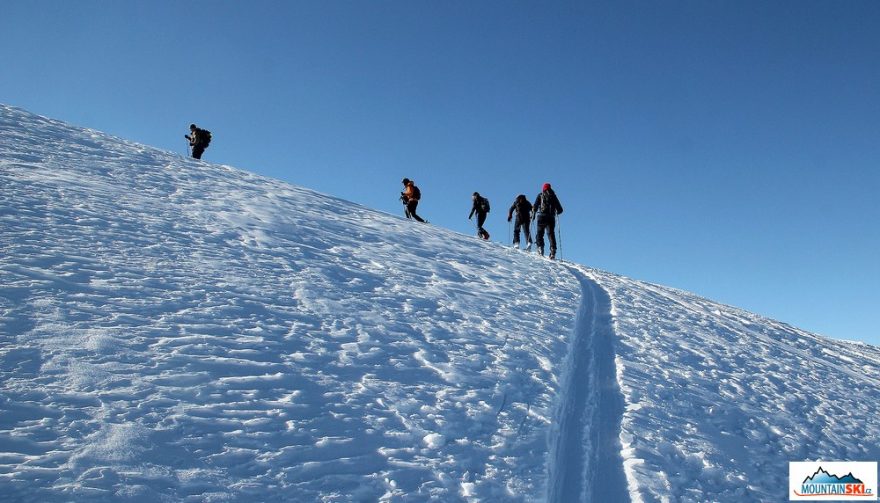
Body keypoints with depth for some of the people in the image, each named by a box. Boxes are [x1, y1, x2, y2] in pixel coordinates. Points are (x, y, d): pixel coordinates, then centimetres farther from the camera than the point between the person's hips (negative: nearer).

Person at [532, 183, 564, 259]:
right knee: (551, 234, 4)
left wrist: (533, 215, 10)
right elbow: (560, 210, 12)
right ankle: (553, 250, -8)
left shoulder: (540, 196, 6)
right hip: (551, 218, 2)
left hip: (541, 216, -2)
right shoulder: (553, 196, 12)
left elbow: (535, 206, -3)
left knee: (539, 233, 3)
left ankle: (540, 248, -12)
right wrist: (556, 212, 33)